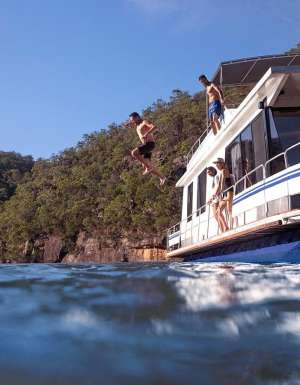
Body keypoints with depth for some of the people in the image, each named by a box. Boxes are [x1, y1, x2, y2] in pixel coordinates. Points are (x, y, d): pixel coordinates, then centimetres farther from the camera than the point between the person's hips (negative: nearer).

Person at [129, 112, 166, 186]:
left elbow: (155, 127, -19)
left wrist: (146, 134, -26)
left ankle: (148, 167, -18)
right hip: (146, 145, 10)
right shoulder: (138, 126, 24)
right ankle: (162, 177, 9)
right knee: (145, 166, 3)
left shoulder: (145, 122, -3)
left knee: (134, 152, -25)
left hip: (150, 144, -10)